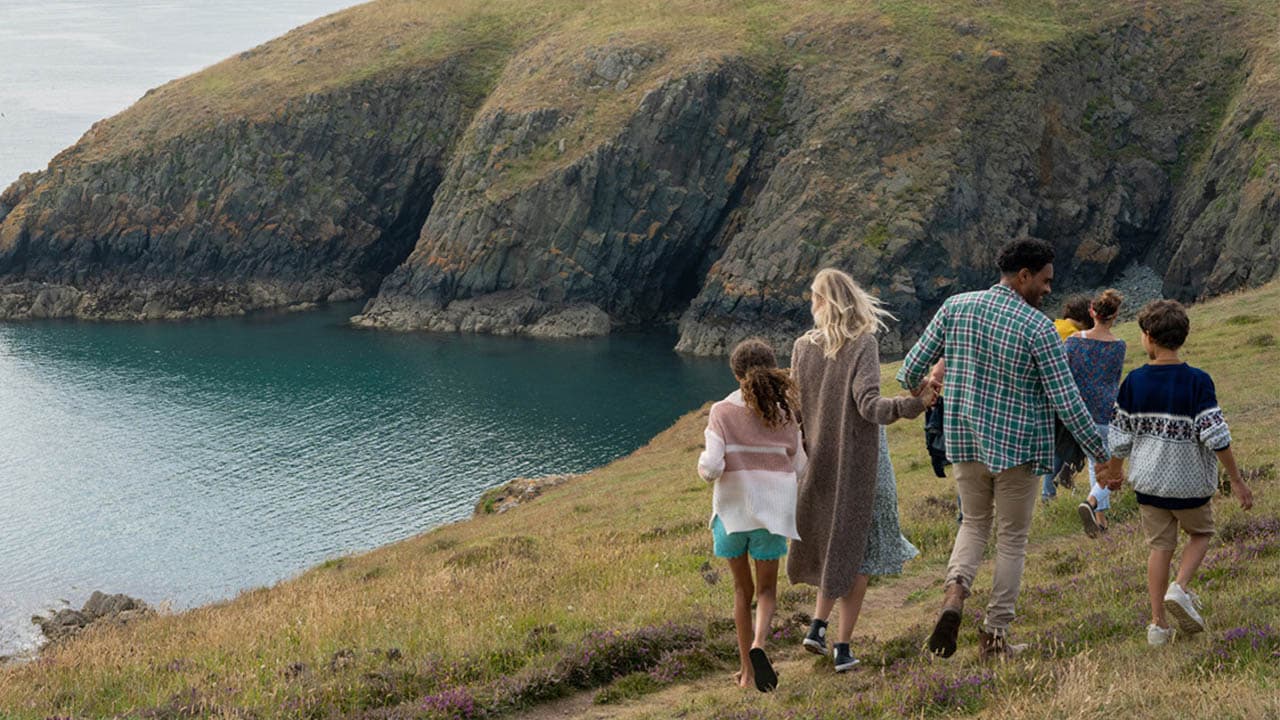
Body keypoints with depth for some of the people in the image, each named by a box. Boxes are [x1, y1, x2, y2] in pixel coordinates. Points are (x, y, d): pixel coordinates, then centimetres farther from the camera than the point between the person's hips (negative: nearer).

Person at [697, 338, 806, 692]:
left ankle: (747, 669, 18)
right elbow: (798, 466, 5)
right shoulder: (785, 413, -3)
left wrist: (704, 462, 7)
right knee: (767, 589, 13)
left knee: (742, 589, 16)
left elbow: (711, 468, -15)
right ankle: (758, 644, -16)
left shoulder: (723, 412, -9)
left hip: (732, 511, 0)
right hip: (771, 512, 0)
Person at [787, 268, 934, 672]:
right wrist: (914, 404, -34)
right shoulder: (863, 344, -13)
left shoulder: (803, 347, -1)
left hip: (819, 463, 4)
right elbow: (869, 406, -25)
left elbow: (794, 411, 3)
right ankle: (842, 646, 5)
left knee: (833, 544, 22)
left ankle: (818, 624, 11)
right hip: (860, 463, -4)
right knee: (856, 551, 6)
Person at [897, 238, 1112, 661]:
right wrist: (1100, 453, -3)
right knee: (1012, 538, 11)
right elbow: (1066, 401, -14)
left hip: (966, 442, 4)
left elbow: (915, 365, 2)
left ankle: (955, 592, -6)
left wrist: (907, 392, 26)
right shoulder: (1038, 328, -16)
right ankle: (995, 634, 13)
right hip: (1018, 447, -4)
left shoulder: (956, 307, -3)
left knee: (974, 523, 22)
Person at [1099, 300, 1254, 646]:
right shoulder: (1198, 381, -15)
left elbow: (1120, 436, 1)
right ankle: (1180, 589, -3)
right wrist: (1237, 481, -7)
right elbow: (1215, 436, -16)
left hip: (1148, 481, 2)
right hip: (1190, 482, -2)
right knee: (1200, 533, 21)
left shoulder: (1134, 381, -6)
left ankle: (1158, 624, 11)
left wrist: (1113, 473, 18)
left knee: (1159, 545, 13)